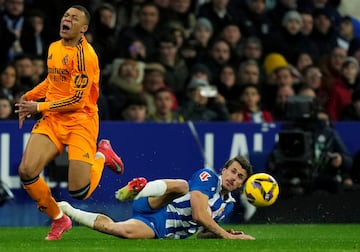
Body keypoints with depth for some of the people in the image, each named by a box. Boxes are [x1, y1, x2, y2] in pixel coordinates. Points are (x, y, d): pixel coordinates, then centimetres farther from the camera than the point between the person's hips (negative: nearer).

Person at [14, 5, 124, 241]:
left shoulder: (83, 55, -16)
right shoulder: (54, 48, 9)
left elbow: (77, 100, -18)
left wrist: (39, 107, -15)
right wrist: (28, 97, 13)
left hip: (80, 122, -6)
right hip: (52, 120, 6)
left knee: (79, 192, -13)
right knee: (26, 171, -15)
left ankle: (102, 156, 20)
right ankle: (58, 219, 9)